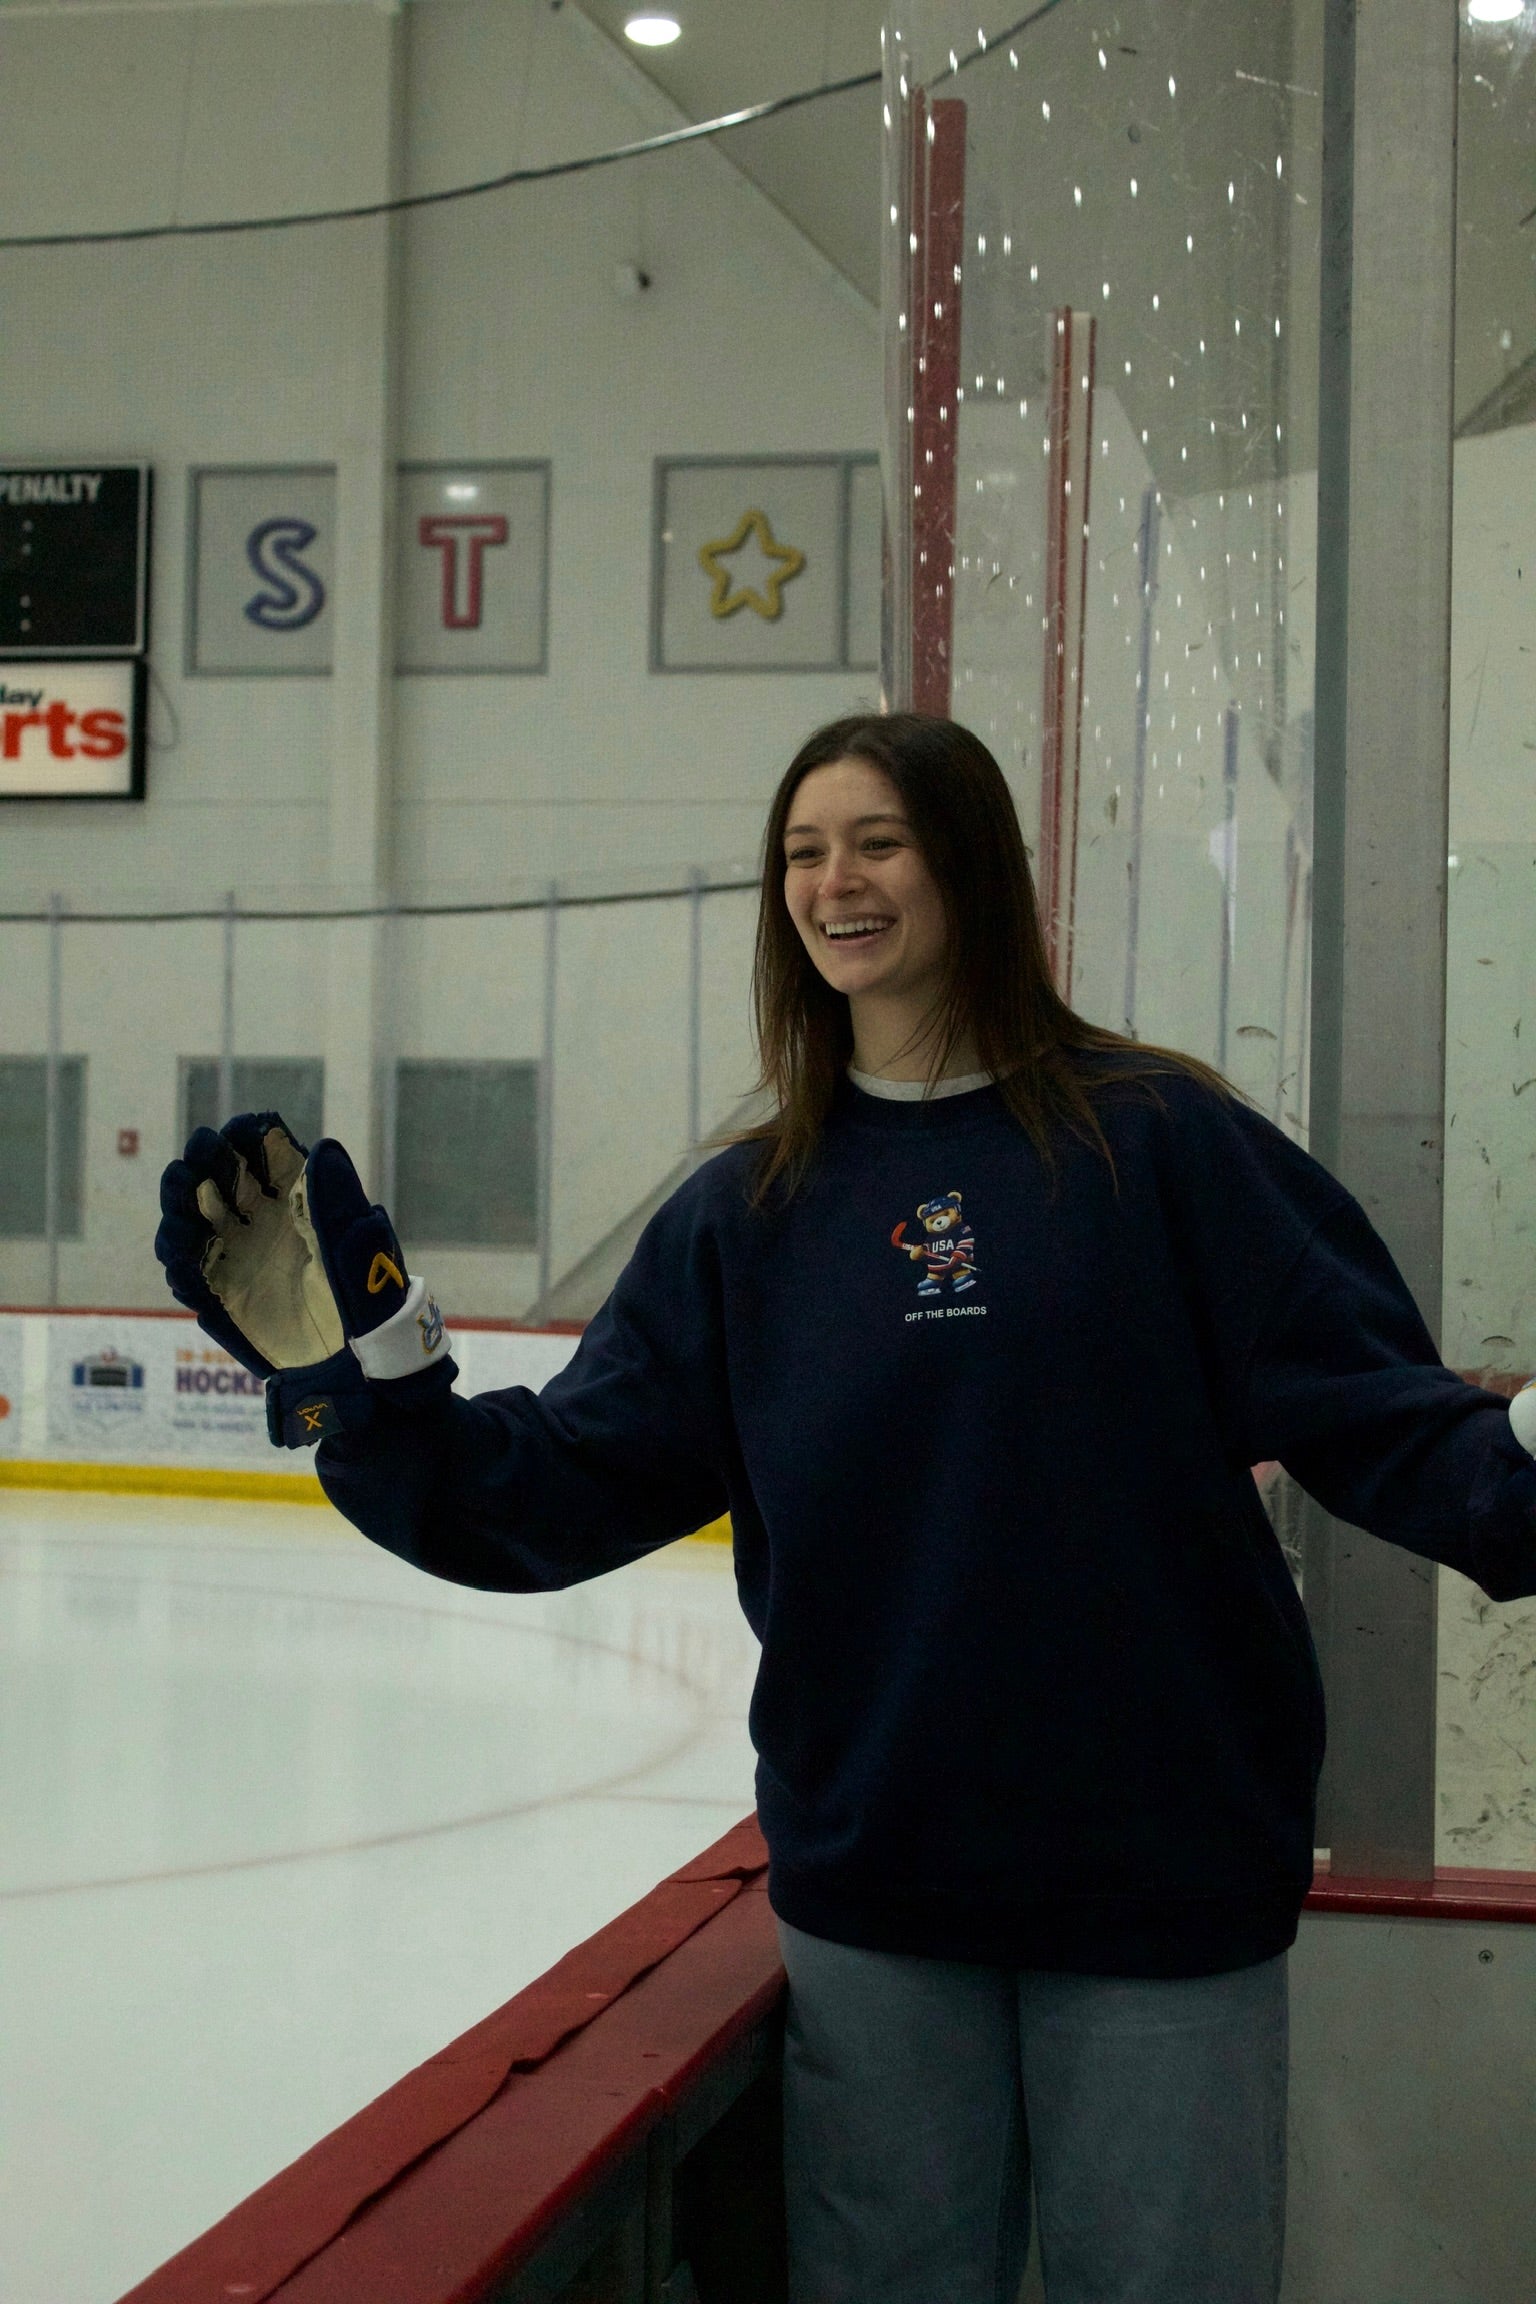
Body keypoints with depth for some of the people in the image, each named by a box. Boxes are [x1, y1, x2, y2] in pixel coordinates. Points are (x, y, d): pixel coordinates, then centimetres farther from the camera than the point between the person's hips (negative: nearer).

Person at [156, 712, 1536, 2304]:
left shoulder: (1157, 1139, -5)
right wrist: (358, 1371, -10)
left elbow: (1370, 1405, -9)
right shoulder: (750, 1211, 5)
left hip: (1163, 1876, -3)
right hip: (873, 1889, 3)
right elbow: (563, 1488, 2)